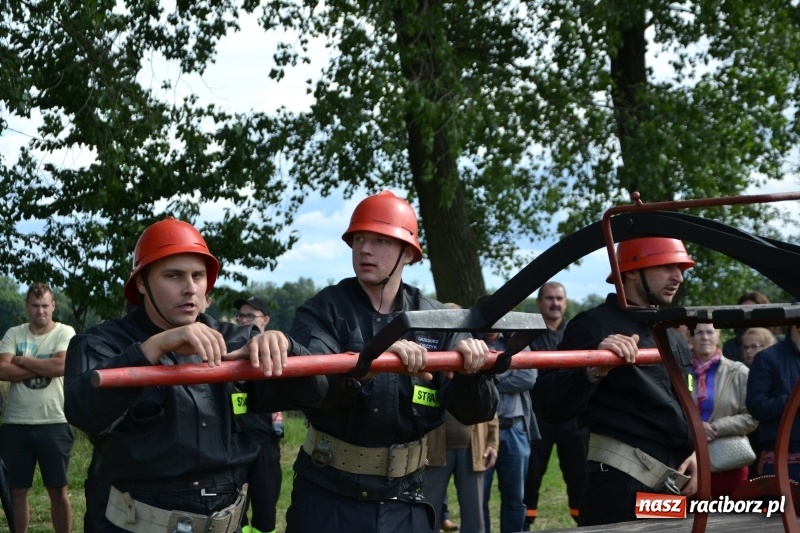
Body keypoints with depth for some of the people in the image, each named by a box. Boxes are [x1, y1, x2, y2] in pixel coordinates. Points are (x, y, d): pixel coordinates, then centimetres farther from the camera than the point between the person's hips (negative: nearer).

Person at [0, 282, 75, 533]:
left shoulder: (65, 332, -1)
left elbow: (61, 366, -19)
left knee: (58, 490, 7)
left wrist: (21, 360, -8)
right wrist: (44, 368, -13)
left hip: (54, 424, -2)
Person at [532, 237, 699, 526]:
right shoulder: (596, 324, -7)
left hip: (675, 485, 8)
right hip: (622, 484, -8)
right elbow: (549, 406, -15)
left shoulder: (674, 338, 18)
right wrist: (593, 371, -30)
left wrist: (696, 451, 7)